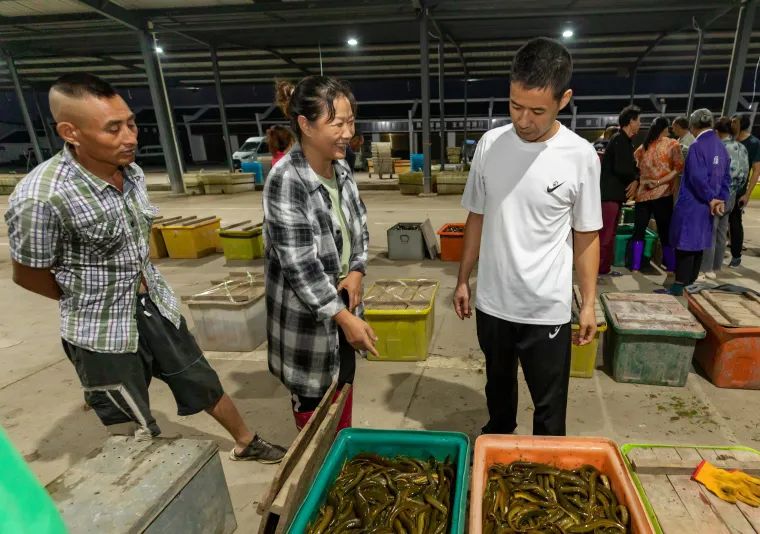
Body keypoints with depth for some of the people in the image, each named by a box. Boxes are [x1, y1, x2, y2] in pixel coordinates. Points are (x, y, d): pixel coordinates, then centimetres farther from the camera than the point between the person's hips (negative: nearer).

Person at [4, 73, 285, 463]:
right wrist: (89, 301, 2)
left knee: (204, 383, 21)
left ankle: (246, 443, 43)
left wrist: (146, 296, 11)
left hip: (157, 306, 6)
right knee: (136, 435, 10)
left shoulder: (131, 172, -4)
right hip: (101, 332, -6)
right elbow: (27, 274, -10)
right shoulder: (41, 198, -25)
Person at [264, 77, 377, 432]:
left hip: (341, 299, 7)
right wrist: (344, 317, -22)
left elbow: (359, 226, 10)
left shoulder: (341, 169, -1)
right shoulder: (285, 181, -24)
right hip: (306, 314, -7)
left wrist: (356, 272, -6)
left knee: (343, 387, 24)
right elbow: (300, 265, -25)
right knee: (313, 403, 13)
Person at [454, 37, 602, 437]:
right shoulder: (489, 145, -4)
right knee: (498, 387, 25)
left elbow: (586, 235, -2)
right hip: (492, 302, 3)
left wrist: (588, 303, -2)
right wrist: (463, 280, 7)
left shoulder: (580, 155, -11)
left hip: (547, 309, -2)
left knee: (550, 408, 13)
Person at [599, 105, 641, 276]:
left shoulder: (626, 141, 17)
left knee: (610, 234, 13)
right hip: (609, 194, -10)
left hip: (615, 194, 10)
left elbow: (631, 166, 16)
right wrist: (635, 177, -5)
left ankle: (604, 268, 21)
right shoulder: (619, 140, -13)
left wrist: (636, 180, -5)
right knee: (604, 235, -8)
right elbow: (621, 168, -24)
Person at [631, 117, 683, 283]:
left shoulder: (642, 147, 13)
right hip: (662, 195, -3)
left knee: (638, 231, 7)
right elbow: (679, 168, -9)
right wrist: (660, 182, -11)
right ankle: (672, 272, 6)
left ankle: (635, 269, 6)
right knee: (665, 234, 1)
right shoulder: (672, 144, 2)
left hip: (642, 194, 3)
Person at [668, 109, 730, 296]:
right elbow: (726, 177, 10)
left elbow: (698, 178, -21)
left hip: (691, 204, -8)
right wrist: (721, 199, 5)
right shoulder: (721, 147, 11)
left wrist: (710, 199, -9)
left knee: (685, 245, -4)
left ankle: (679, 286, -2)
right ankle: (690, 283, 24)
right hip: (706, 205, 8)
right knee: (698, 244, 15)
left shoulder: (697, 146, -14)